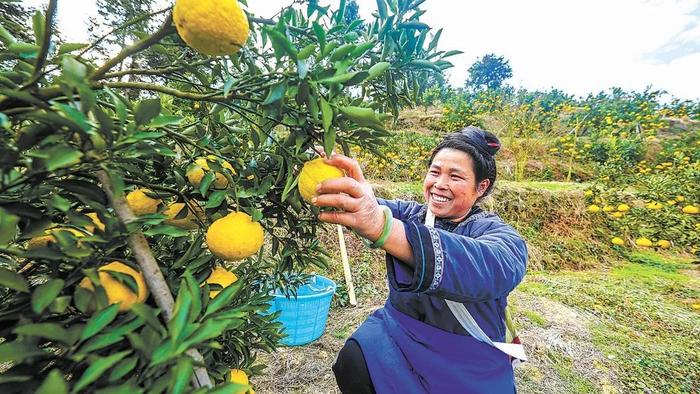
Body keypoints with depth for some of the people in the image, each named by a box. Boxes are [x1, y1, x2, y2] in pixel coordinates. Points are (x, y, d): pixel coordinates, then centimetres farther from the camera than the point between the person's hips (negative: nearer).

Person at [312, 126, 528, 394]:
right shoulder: (409, 213, -1)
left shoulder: (499, 234, -13)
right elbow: (371, 209, -19)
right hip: (397, 329, 2)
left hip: (468, 360, -1)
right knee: (353, 362, -22)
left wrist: (382, 226, -52)